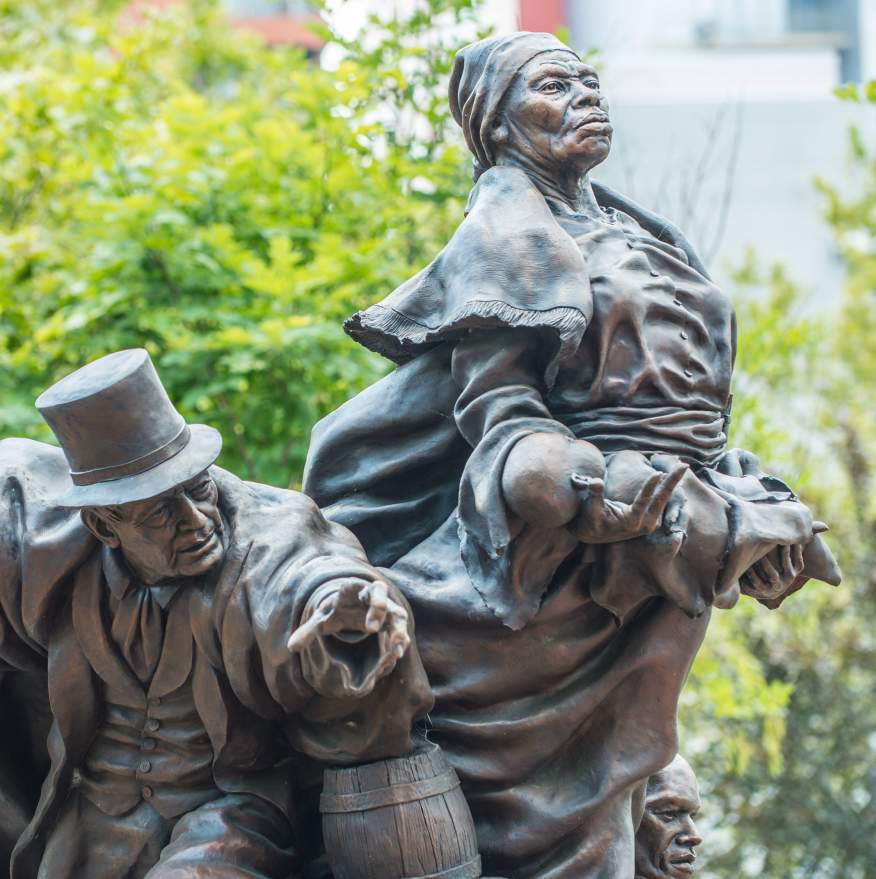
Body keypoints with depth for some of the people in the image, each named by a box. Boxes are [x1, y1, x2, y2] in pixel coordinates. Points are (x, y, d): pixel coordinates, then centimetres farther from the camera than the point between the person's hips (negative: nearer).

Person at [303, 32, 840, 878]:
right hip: (575, 555, -7)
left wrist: (753, 508, 6)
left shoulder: (624, 233, 19)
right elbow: (495, 408, -13)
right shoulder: (507, 234, -4)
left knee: (594, 800, 11)